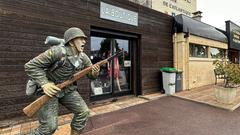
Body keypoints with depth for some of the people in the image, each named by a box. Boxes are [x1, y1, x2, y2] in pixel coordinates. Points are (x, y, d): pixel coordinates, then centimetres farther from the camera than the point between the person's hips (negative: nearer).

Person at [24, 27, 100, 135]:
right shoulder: (58, 52, -22)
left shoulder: (83, 57, -4)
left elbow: (91, 75, 4)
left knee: (83, 112, -2)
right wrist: (44, 84, -28)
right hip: (49, 89, -5)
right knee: (50, 126, -9)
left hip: (68, 90, 6)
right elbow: (31, 66, -18)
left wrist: (95, 73, -20)